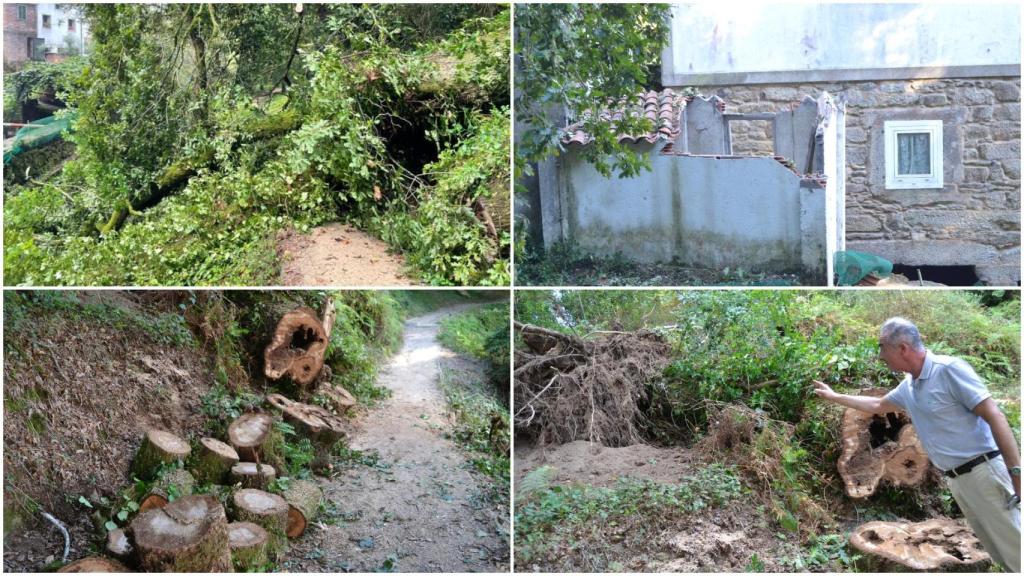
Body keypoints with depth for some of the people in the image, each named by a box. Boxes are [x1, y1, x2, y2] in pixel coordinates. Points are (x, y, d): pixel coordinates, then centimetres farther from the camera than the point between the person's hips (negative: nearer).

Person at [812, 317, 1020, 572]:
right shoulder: (907, 387, 11)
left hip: (982, 472, -8)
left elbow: (994, 416, -18)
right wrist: (834, 397, 35)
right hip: (956, 479, 8)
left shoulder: (950, 369, -14)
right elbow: (876, 405, 31)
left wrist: (1016, 472, -22)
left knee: (1014, 545, -7)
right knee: (1002, 551, 10)